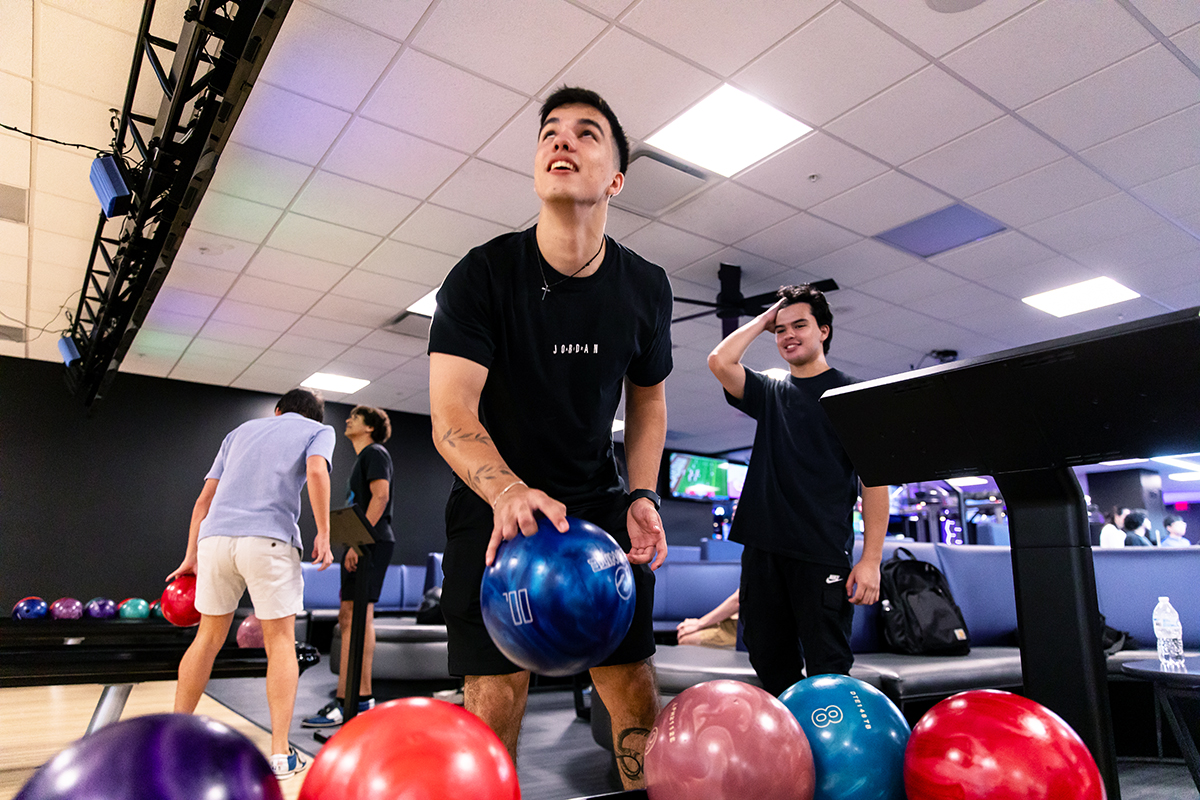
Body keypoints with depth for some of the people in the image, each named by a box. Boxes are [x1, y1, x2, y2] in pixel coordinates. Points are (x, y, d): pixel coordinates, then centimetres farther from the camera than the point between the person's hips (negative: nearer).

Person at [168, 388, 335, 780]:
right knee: (280, 642, 5)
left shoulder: (242, 430, 28)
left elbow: (205, 498, 22)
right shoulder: (319, 430, 16)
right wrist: (323, 535, -5)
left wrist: (191, 556, 24)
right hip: (269, 539, -4)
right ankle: (280, 753, 4)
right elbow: (316, 471, -8)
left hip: (215, 537, 4)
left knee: (208, 637, 18)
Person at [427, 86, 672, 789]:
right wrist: (507, 492, -37)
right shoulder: (482, 274, -11)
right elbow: (452, 415, -18)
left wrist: (643, 496, -2)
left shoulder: (645, 288, 0)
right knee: (494, 697, -4)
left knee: (635, 686, 5)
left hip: (598, 503, 3)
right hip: (496, 504, -2)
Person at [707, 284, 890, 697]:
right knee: (770, 661, 11)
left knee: (827, 670, -2)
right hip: (763, 548, 4)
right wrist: (763, 319, 12)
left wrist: (871, 559, -10)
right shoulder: (770, 393, 16)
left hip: (822, 554, -4)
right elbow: (719, 361, -1)